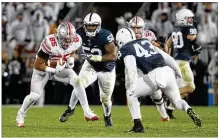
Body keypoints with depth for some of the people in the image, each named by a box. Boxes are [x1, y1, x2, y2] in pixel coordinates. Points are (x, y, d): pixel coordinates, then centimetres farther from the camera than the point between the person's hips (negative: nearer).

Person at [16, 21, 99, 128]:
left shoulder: (76, 41, -19)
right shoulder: (49, 43, -35)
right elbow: (37, 65, -26)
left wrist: (70, 59, -11)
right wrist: (53, 70, -33)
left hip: (61, 68, 4)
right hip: (43, 69, -4)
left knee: (76, 80, -21)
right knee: (35, 96, -11)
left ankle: (87, 112, -15)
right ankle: (20, 115, 19)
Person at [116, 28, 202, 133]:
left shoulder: (126, 49, 7)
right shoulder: (145, 42, 27)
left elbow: (131, 69, -8)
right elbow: (166, 57, 26)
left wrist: (130, 87, -6)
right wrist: (177, 70, 31)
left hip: (154, 76, -6)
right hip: (167, 71, 6)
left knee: (131, 94, 15)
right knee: (177, 100, 21)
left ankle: (138, 126, 8)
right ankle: (189, 110, -11)